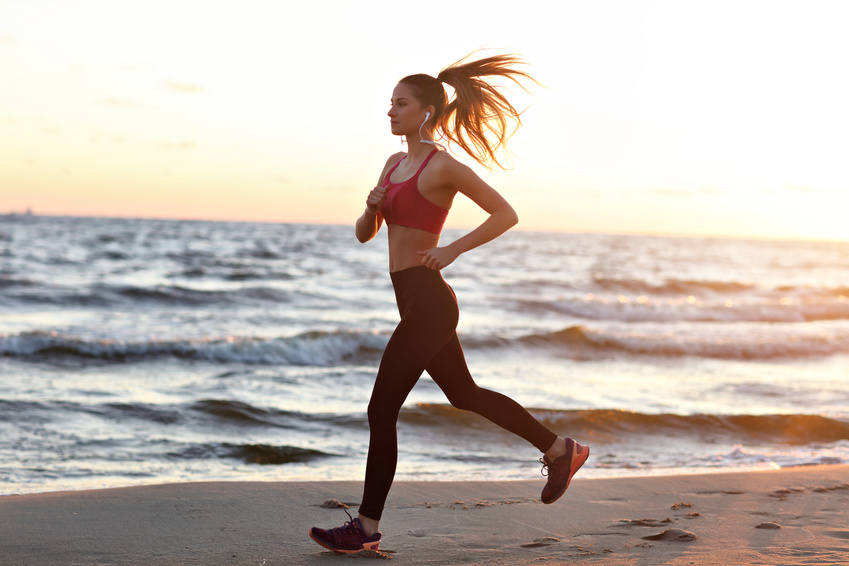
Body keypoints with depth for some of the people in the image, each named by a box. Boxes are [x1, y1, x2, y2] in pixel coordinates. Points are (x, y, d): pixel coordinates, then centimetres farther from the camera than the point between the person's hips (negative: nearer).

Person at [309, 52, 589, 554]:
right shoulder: (395, 164, 15)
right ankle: (561, 450, 32)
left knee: (382, 409, -7)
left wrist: (452, 249, -20)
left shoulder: (443, 166, -11)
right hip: (417, 303, 10)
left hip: (428, 301, -10)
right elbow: (365, 233, 18)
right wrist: (372, 205, -4)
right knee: (465, 395, 20)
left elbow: (506, 214, -13)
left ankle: (367, 528, 1)